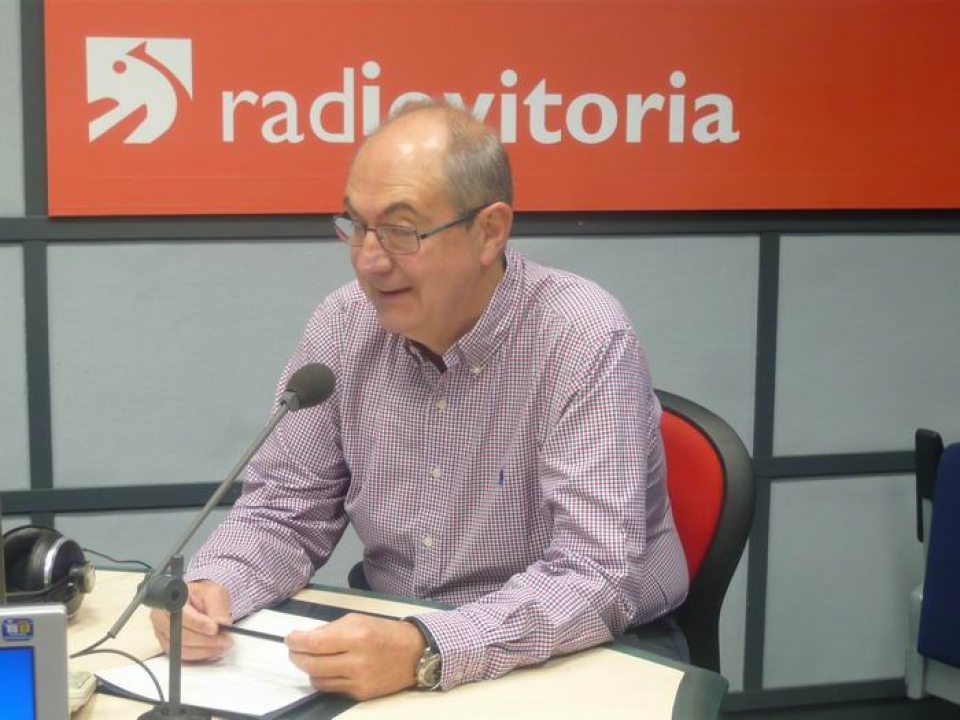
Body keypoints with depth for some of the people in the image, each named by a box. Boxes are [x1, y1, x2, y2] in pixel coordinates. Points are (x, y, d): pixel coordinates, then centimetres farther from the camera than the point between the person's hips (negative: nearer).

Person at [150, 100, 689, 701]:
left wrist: (426, 652, -37)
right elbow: (287, 511, 5)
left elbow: (595, 578, -25)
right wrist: (213, 589, -15)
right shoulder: (344, 326, -3)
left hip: (575, 664, -3)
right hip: (392, 655, 3)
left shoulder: (585, 340, -19)